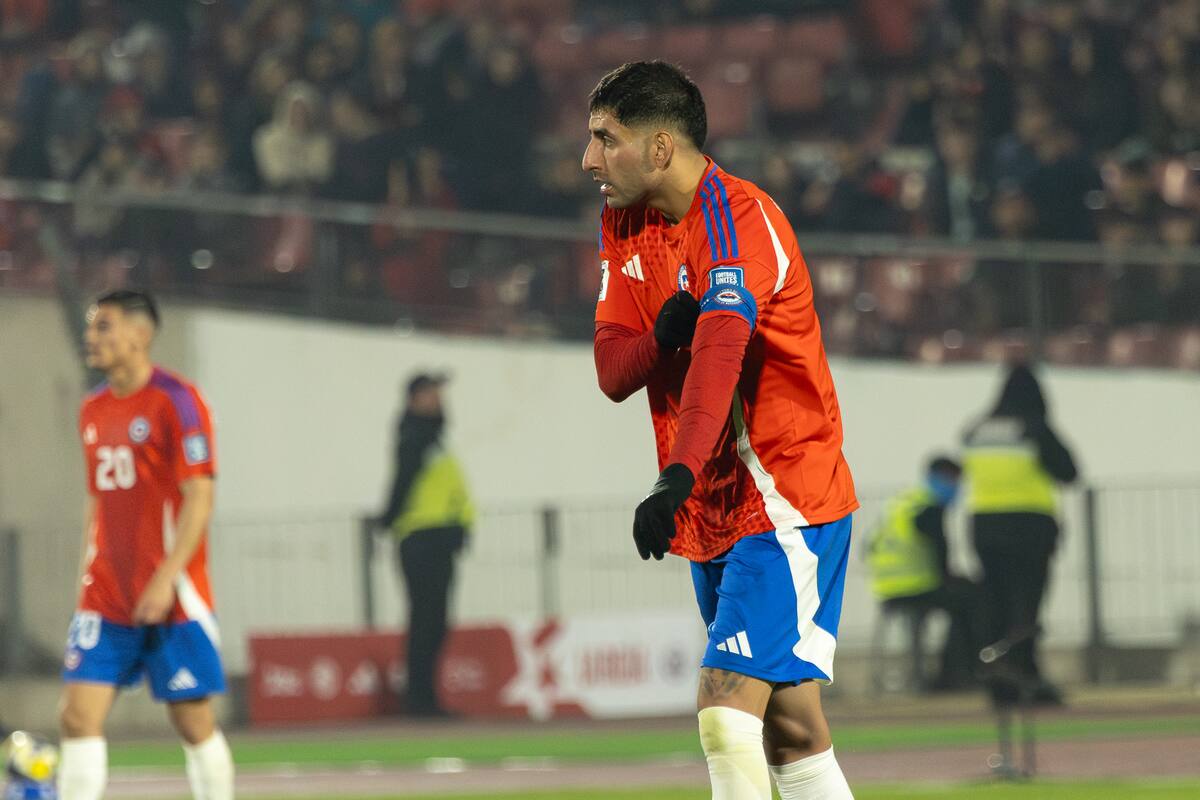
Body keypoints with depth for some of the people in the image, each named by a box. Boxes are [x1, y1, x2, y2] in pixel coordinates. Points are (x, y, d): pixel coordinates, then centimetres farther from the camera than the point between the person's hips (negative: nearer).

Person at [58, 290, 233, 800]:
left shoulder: (176, 402, -8)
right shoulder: (93, 409, 13)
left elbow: (198, 498, -13)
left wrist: (165, 579, -20)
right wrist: (87, 574, 13)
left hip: (172, 597, -6)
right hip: (106, 600, 6)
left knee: (194, 722, 2)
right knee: (78, 716, -6)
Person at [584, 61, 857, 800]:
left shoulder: (737, 218, -17)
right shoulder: (624, 225, 10)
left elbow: (720, 352, -32)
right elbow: (612, 371, 7)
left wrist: (677, 477, -45)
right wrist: (662, 334, -16)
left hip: (784, 502, -8)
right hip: (713, 511, 8)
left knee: (729, 709, -20)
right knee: (789, 726, 8)